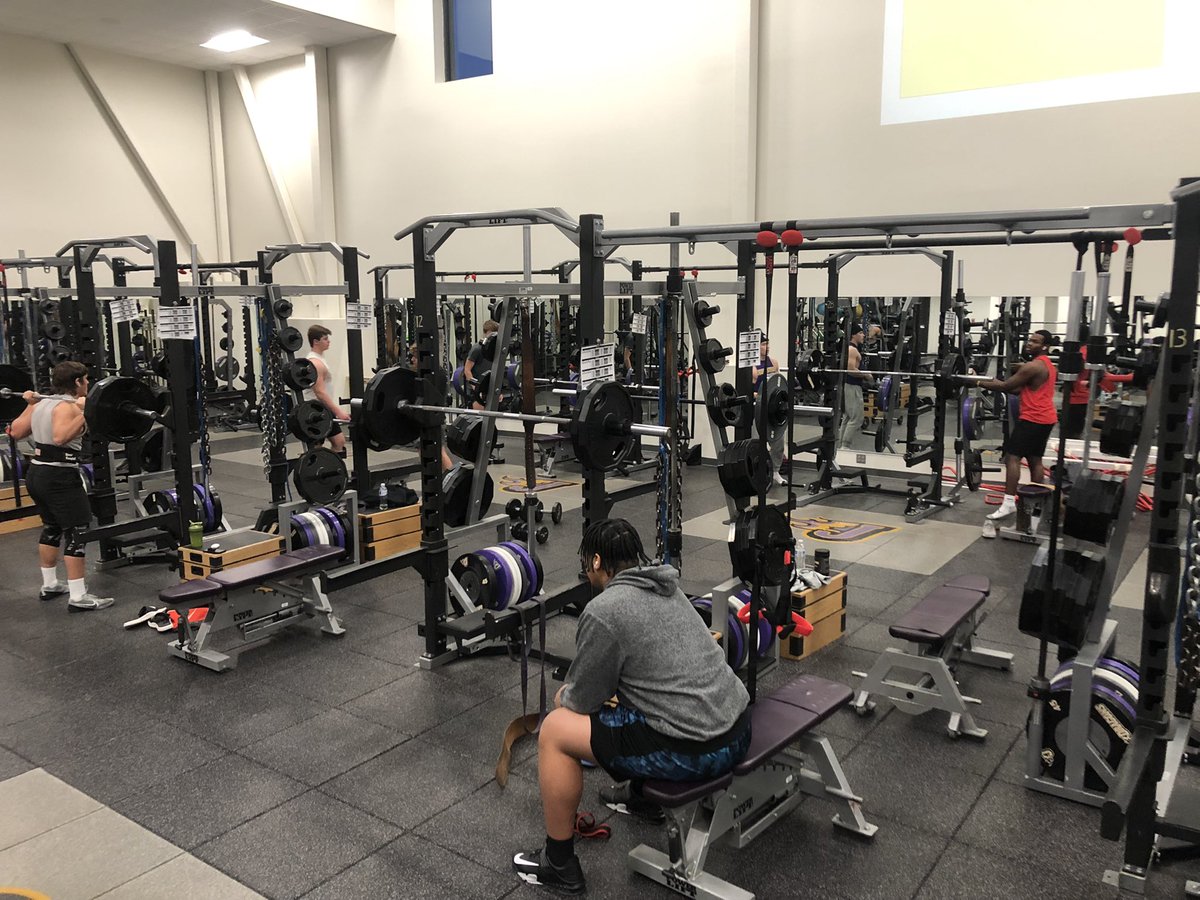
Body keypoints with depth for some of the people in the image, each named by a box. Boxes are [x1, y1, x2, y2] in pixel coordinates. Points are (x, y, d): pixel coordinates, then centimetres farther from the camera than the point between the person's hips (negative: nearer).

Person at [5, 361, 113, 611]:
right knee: (78, 533, -5)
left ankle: (49, 585, 34)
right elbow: (60, 437, -32)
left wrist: (28, 405, 27)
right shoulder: (67, 406, -15)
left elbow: (16, 432, 19)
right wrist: (83, 414, -33)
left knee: (51, 528, 23)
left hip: (36, 474, 10)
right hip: (59, 477, -10)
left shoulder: (40, 403, 11)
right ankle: (78, 597, -5)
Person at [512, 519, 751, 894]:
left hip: (695, 749, -9)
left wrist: (564, 697, 20)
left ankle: (559, 864, 16)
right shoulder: (665, 588, 14)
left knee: (554, 730, 3)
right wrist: (575, 689, 35)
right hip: (738, 727, 9)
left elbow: (585, 699, -2)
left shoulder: (603, 612, -13)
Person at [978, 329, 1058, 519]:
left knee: (1012, 457, -11)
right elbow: (1021, 388, 24)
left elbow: (1007, 386, -13)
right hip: (1045, 418, 10)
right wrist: (995, 382, 17)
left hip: (1033, 418, -10)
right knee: (1035, 459, 15)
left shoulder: (1033, 366, -16)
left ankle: (1009, 502, -18)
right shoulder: (1047, 364, 18)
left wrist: (980, 383, -4)